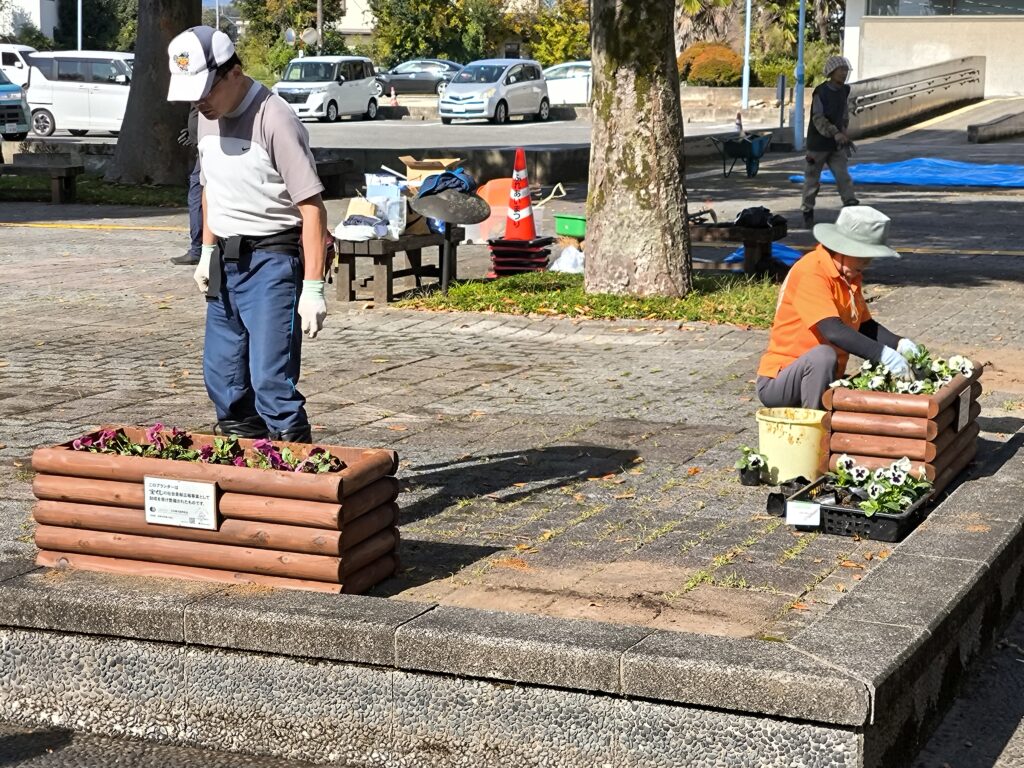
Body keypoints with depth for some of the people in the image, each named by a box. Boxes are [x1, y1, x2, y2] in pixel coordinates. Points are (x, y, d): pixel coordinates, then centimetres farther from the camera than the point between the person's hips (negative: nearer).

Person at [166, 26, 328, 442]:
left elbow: (312, 208, -19)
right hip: (226, 262, 8)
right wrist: (207, 251, 17)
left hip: (271, 260, -8)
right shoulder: (210, 117, 8)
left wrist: (313, 287, -22)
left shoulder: (275, 120, -18)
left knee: (271, 381, -13)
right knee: (223, 380, 13)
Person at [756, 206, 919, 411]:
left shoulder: (850, 275, 9)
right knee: (823, 356, -37)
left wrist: (899, 344, -4)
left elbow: (865, 325, 16)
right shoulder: (811, 272, -19)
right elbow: (834, 331, -31)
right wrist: (884, 355, -37)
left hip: (825, 380, 9)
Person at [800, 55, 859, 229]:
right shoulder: (821, 92, -15)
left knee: (843, 176, -8)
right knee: (812, 179, 7)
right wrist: (835, 133, -34)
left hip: (836, 144, 5)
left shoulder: (844, 91, 5)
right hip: (818, 144, -5)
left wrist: (844, 133, 15)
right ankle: (808, 212, 21)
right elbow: (818, 119, -23)